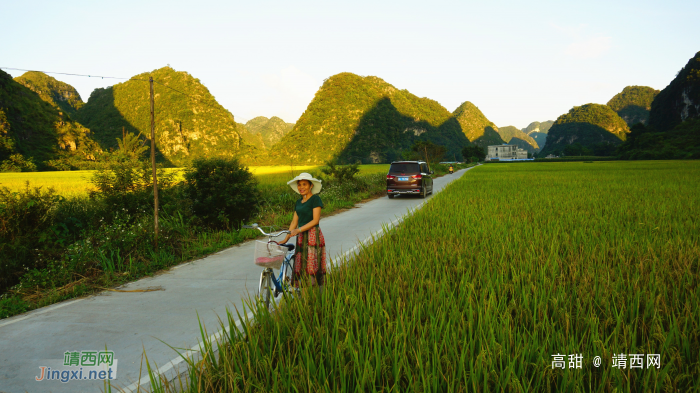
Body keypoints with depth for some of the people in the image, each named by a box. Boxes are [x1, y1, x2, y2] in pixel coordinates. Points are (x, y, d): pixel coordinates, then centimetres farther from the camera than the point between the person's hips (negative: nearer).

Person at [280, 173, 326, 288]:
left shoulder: (315, 199, -5)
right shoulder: (298, 202, 16)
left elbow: (315, 220, -13)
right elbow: (294, 222, 15)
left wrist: (299, 229, -21)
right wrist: (285, 239, 9)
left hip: (313, 236, -7)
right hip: (301, 237, 7)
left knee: (312, 265, -9)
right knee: (300, 266, 4)